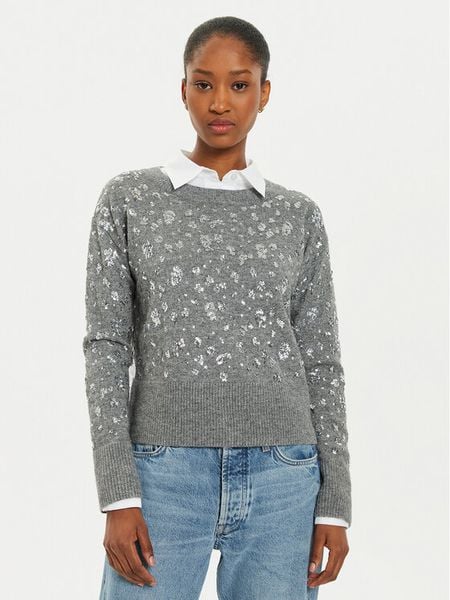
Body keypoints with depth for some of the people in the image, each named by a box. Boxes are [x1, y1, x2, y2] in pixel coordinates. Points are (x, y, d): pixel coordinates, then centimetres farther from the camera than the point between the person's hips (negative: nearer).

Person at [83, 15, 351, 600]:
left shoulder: (299, 217, 10)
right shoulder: (128, 200, 6)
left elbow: (320, 364, 9)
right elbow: (106, 347, 0)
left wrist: (334, 504, 3)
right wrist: (118, 496, -8)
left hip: (281, 482, 2)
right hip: (164, 476, -1)